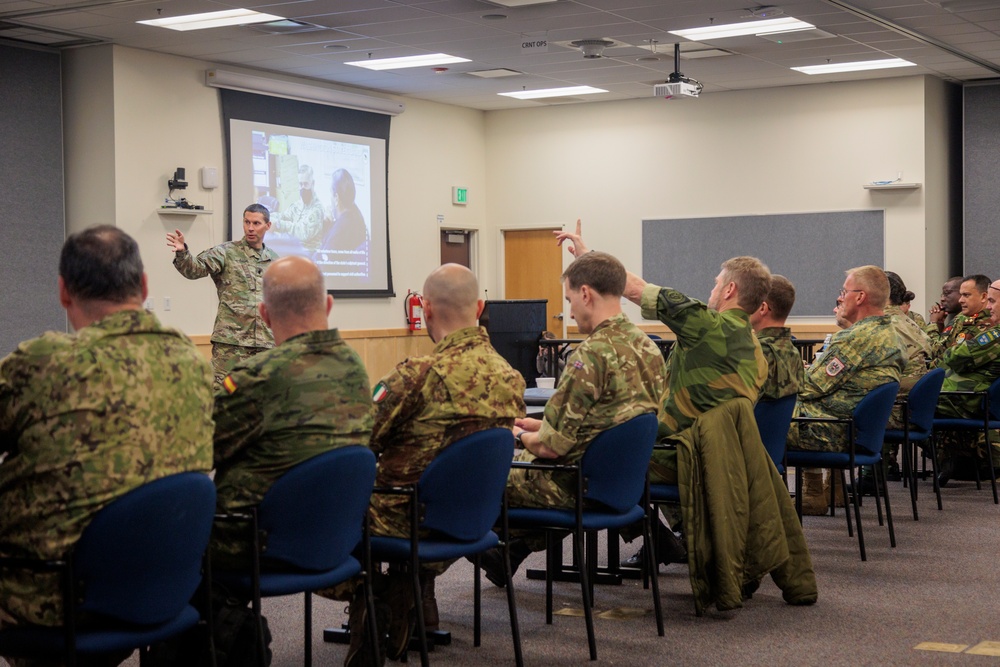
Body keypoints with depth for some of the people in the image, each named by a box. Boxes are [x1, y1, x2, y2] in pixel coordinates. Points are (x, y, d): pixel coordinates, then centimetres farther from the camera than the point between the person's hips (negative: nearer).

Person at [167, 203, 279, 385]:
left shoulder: (274, 260, 14)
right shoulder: (226, 252, 0)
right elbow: (196, 269, -14)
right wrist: (182, 253, -34)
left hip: (266, 343, 4)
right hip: (230, 340, -4)